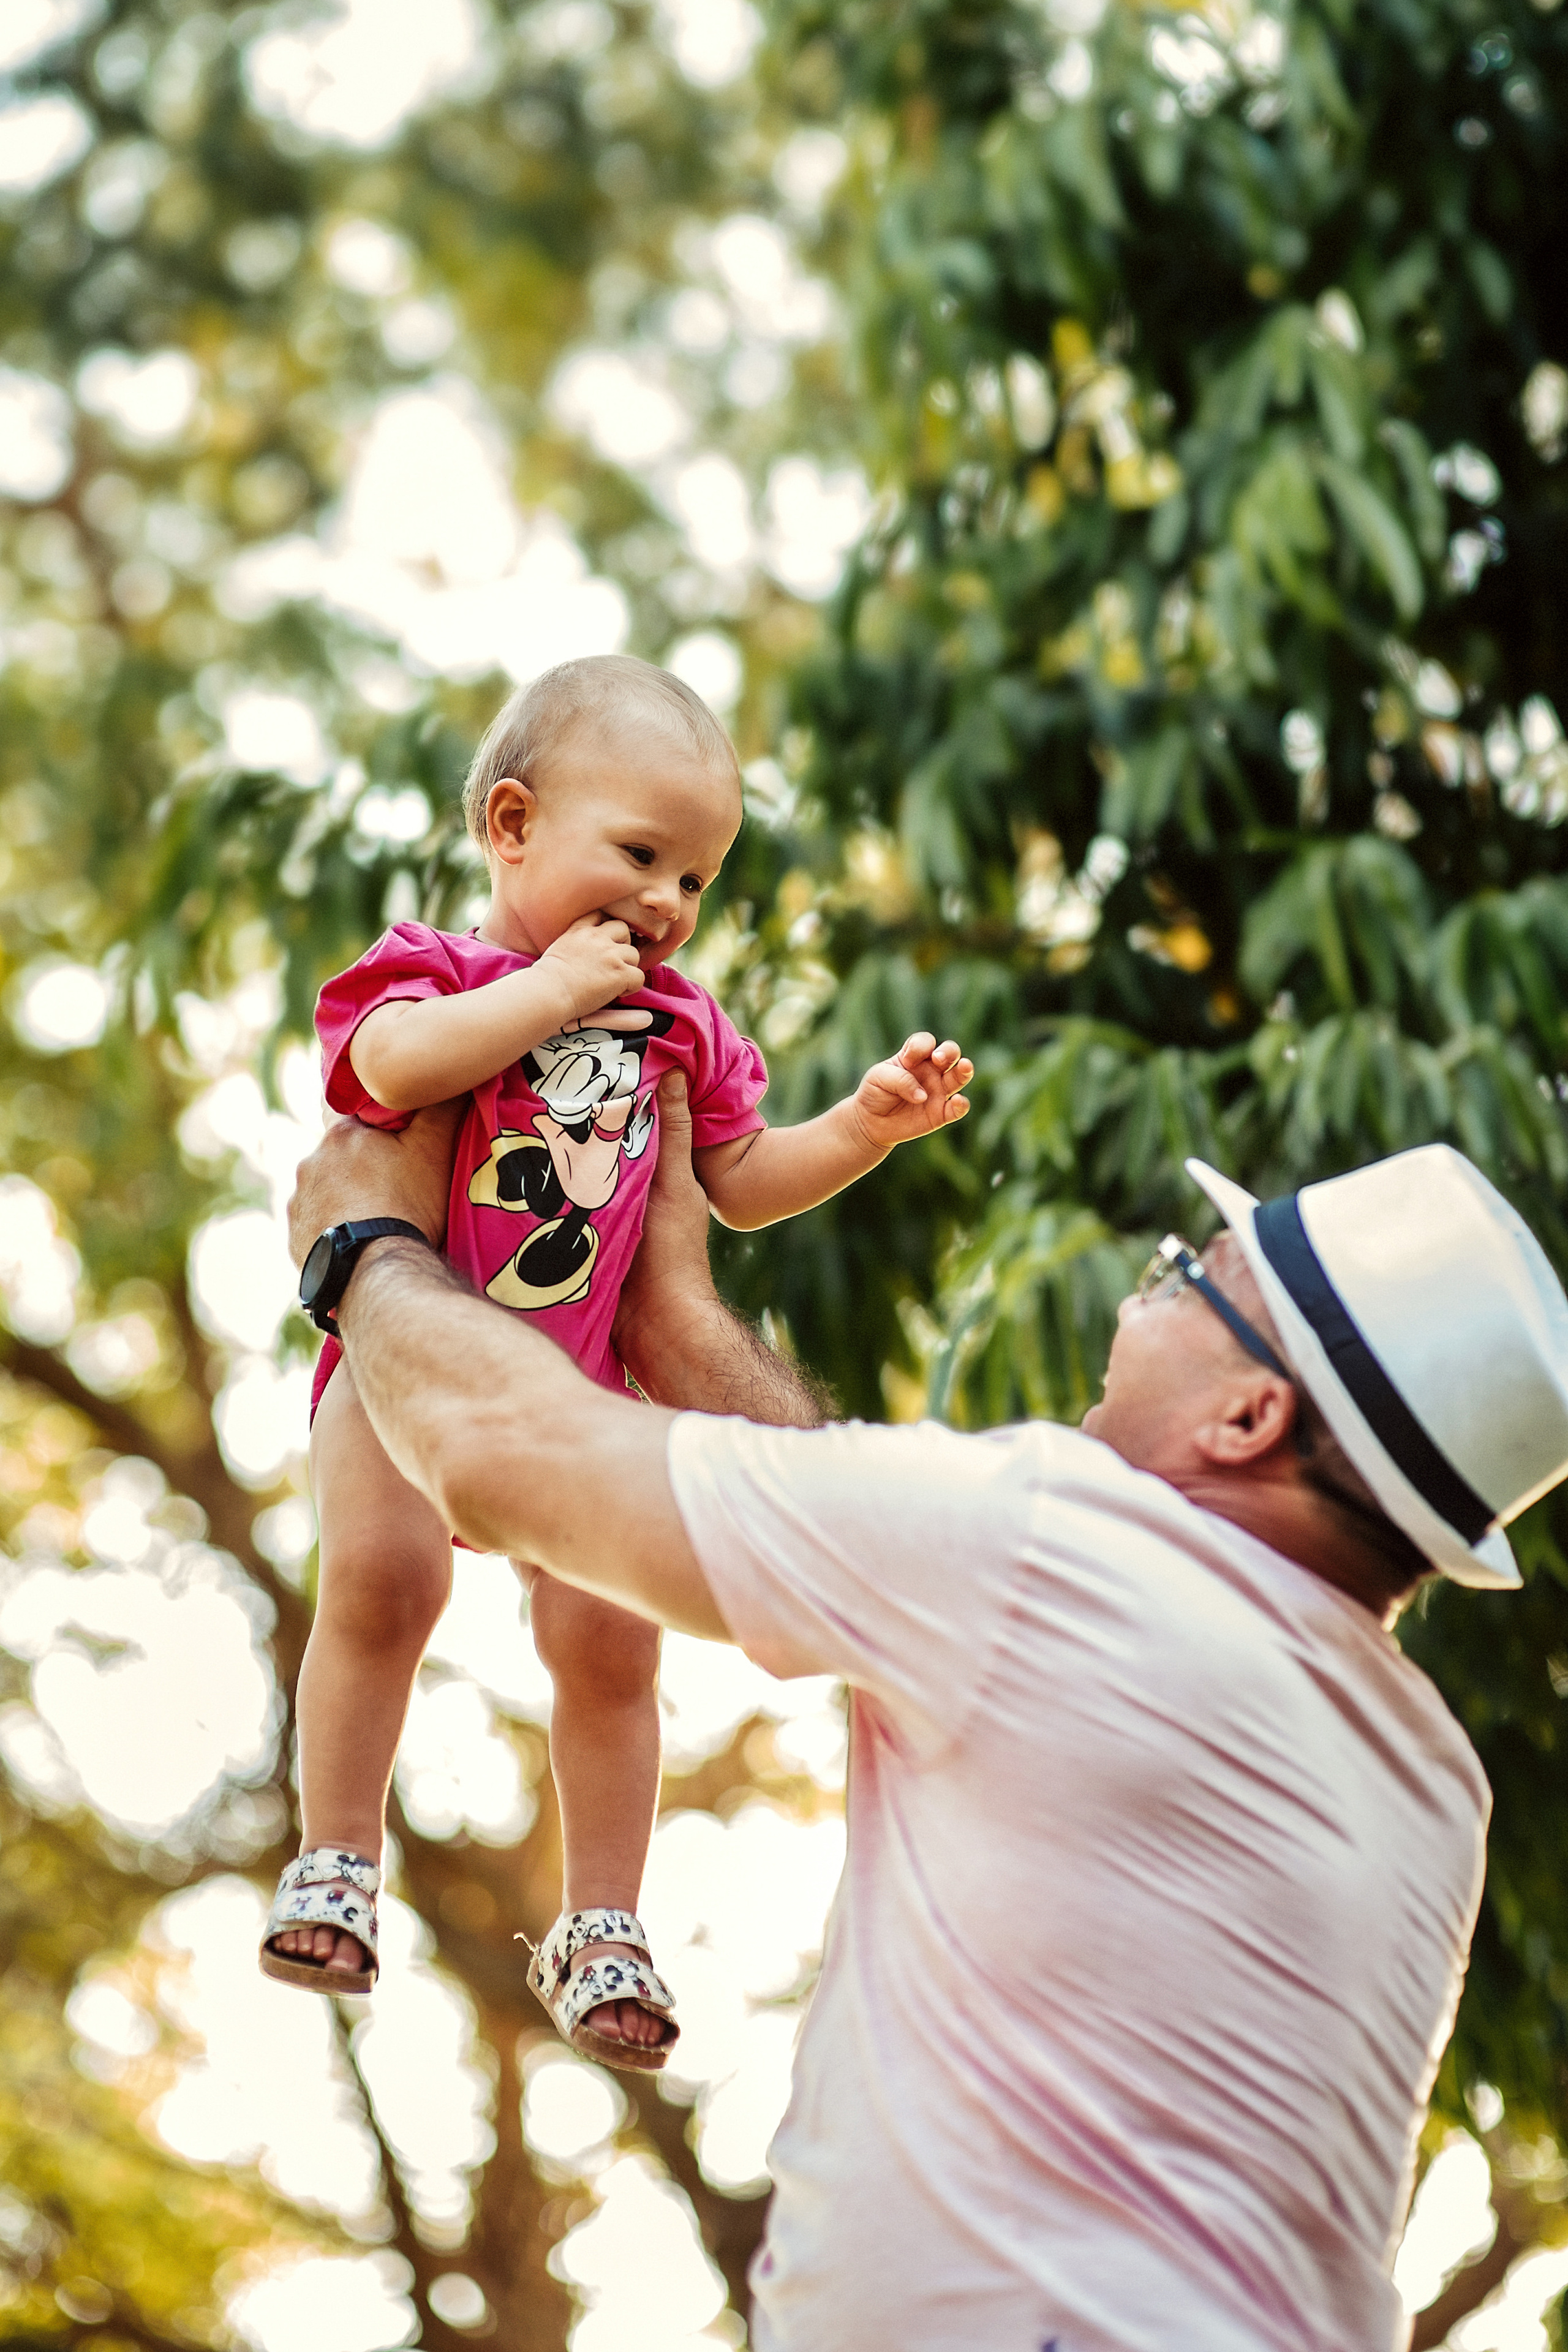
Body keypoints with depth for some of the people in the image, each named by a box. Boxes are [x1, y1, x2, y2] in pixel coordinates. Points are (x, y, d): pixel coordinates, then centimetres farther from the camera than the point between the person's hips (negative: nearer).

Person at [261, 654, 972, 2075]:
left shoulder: (675, 1022, 13)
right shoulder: (435, 968, -3)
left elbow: (743, 1182, 22)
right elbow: (392, 1066, -27)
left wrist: (869, 1125, 9)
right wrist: (553, 987, -21)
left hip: (575, 1383, 4)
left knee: (610, 1640, -3)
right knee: (383, 1572, -25)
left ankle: (600, 1929, 15)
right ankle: (336, 1863, -6)